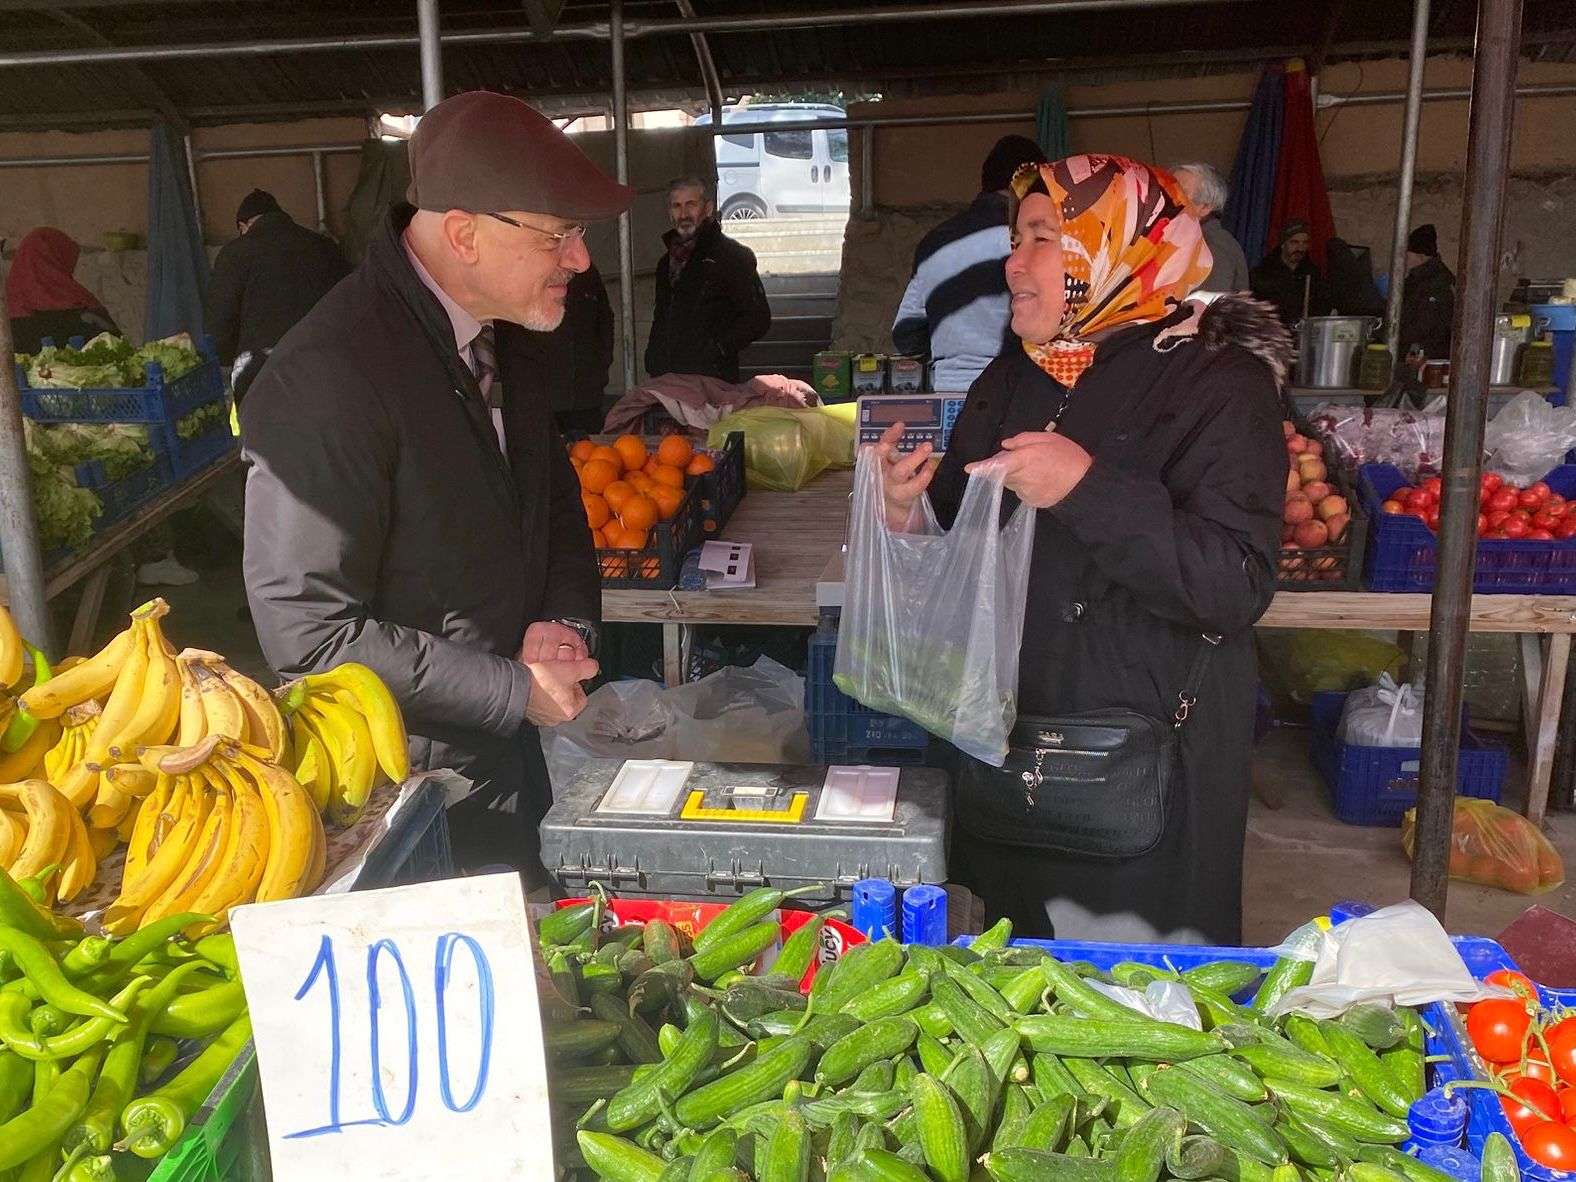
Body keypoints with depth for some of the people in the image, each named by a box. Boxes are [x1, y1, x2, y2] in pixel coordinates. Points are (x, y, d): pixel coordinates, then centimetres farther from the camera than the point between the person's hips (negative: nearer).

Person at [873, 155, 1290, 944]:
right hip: (1010, 742, 6)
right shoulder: (1008, 384, 9)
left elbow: (1236, 588, -21)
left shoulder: (1216, 383, -11)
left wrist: (1091, 490, -29)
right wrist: (909, 515, -6)